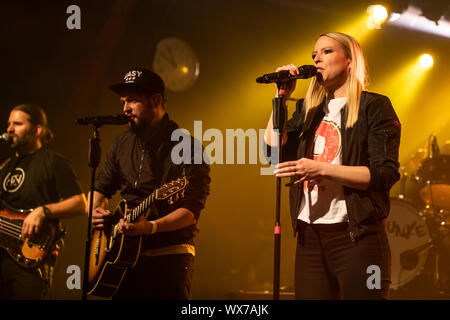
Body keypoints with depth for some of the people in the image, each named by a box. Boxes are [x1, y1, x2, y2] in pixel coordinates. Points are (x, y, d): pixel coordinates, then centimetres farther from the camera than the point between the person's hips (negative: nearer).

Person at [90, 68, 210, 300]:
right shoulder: (122, 145, 12)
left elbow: (191, 211, -16)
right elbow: (101, 187, 24)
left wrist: (151, 227, -28)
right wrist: (96, 210, 2)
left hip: (169, 257, -5)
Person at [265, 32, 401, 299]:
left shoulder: (374, 106, -1)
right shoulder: (307, 110, 17)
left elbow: (385, 174, -10)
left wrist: (322, 169, -18)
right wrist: (282, 96, 5)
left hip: (357, 237, -5)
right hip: (309, 235, 6)